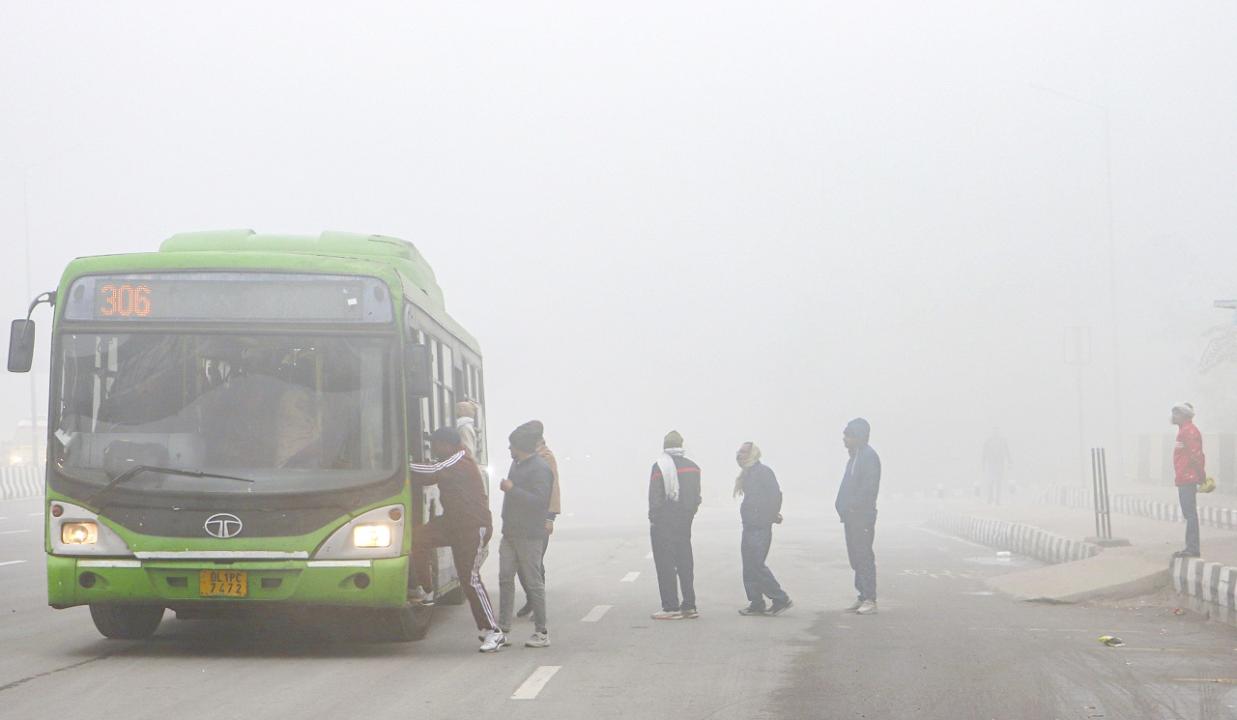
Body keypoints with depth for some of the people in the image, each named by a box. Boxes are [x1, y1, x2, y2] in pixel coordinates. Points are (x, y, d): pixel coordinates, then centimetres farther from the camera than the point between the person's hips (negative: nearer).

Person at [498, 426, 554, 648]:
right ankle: (503, 627, 8)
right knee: (505, 578, 4)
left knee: (533, 583, -5)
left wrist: (512, 489, -20)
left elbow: (539, 500, -22)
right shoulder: (517, 465, 17)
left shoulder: (540, 469, -13)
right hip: (510, 533, 9)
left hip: (529, 535, -9)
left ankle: (542, 633, 0)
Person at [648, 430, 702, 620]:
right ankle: (689, 606, 12)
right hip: (684, 523, 6)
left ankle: (671, 607, -4)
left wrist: (653, 518, -3)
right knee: (685, 563, 11)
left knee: (665, 565, -2)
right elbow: (696, 497, 8)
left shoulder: (660, 466, -11)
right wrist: (688, 515, 16)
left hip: (663, 523, -6)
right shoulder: (693, 467, 7)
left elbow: (655, 497, -12)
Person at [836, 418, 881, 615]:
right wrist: (843, 505, 11)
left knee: (864, 556, -9)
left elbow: (869, 487, -20)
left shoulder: (869, 457, -13)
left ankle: (870, 600, -8)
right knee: (856, 557, 11)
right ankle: (862, 597, 16)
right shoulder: (854, 456, 18)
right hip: (851, 516, 10)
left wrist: (853, 506, -19)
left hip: (862, 516, -10)